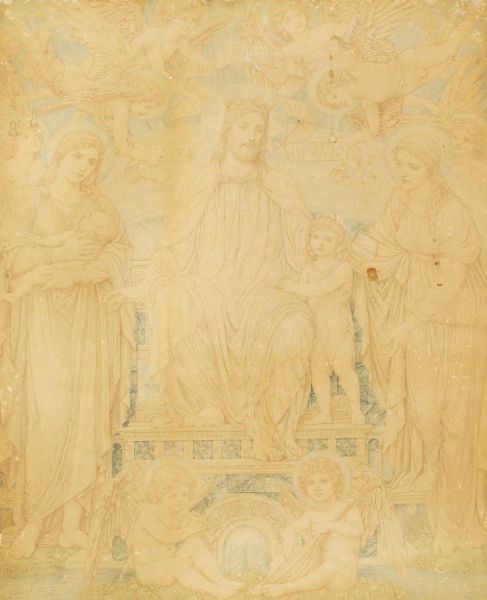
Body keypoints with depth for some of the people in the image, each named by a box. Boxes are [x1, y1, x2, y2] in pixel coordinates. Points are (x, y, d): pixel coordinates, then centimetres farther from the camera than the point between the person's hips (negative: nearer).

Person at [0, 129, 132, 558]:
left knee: (84, 415, -3)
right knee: (44, 414, -11)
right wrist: (65, 250, -16)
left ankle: (72, 518, 1)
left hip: (89, 318, 2)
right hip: (40, 317, -2)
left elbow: (119, 256, 2)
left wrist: (75, 273, -14)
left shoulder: (100, 207, 15)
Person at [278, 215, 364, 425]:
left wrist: (294, 288, -15)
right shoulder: (310, 268, 10)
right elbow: (301, 295, 6)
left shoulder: (343, 267, -11)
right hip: (313, 327, 6)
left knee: (343, 368, -7)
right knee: (317, 369, 5)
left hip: (337, 327, -5)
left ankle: (356, 410, 9)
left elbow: (320, 289, -21)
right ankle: (325, 412, 17)